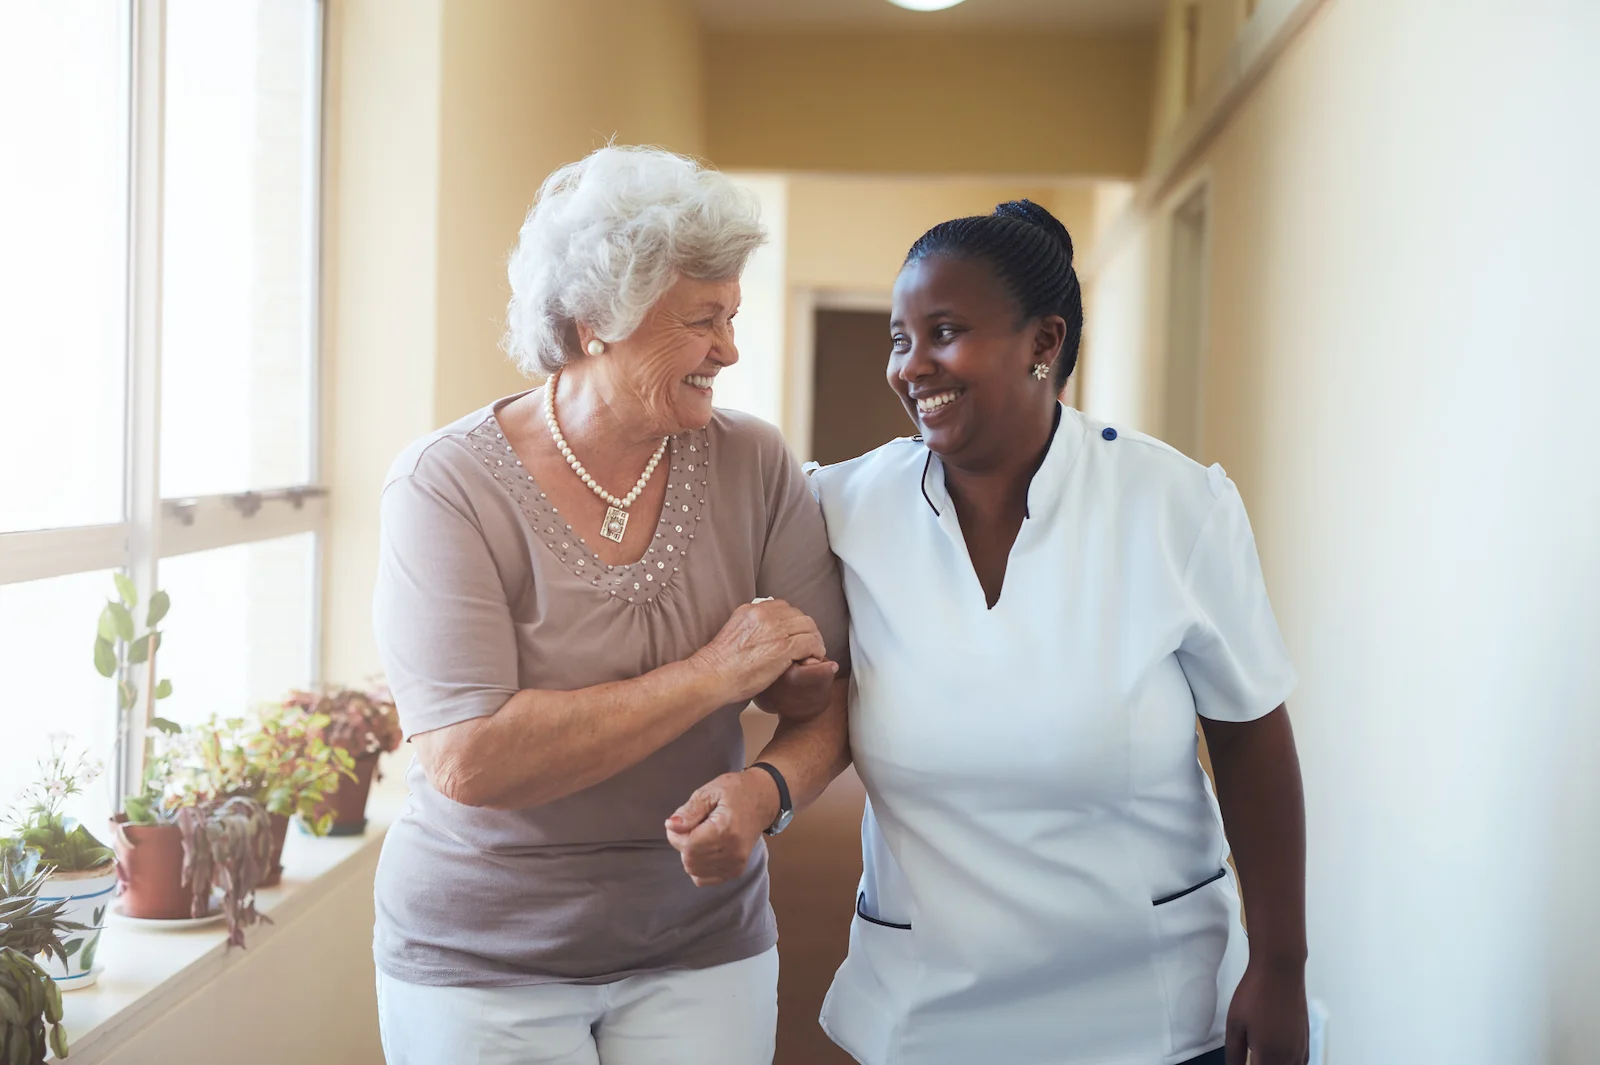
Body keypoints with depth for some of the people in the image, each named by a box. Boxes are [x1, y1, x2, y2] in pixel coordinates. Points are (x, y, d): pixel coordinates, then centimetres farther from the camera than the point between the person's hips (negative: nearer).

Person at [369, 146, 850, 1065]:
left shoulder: (753, 466, -6)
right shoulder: (449, 485, -16)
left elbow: (829, 693, -2)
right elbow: (469, 762, -25)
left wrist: (767, 787, -22)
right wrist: (710, 676, -22)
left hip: (700, 952, 3)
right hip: (483, 958, -2)